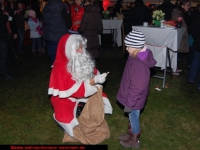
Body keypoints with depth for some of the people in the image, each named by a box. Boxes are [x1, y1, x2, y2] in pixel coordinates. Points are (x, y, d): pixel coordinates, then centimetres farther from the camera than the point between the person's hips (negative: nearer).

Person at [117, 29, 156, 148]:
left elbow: (137, 87, -30)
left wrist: (130, 103, -20)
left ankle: (134, 141, 35)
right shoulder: (140, 57, -3)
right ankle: (132, 134, 48)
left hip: (134, 99, -9)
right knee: (133, 117, 26)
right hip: (134, 98, 9)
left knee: (134, 117, 12)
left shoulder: (139, 65, -34)